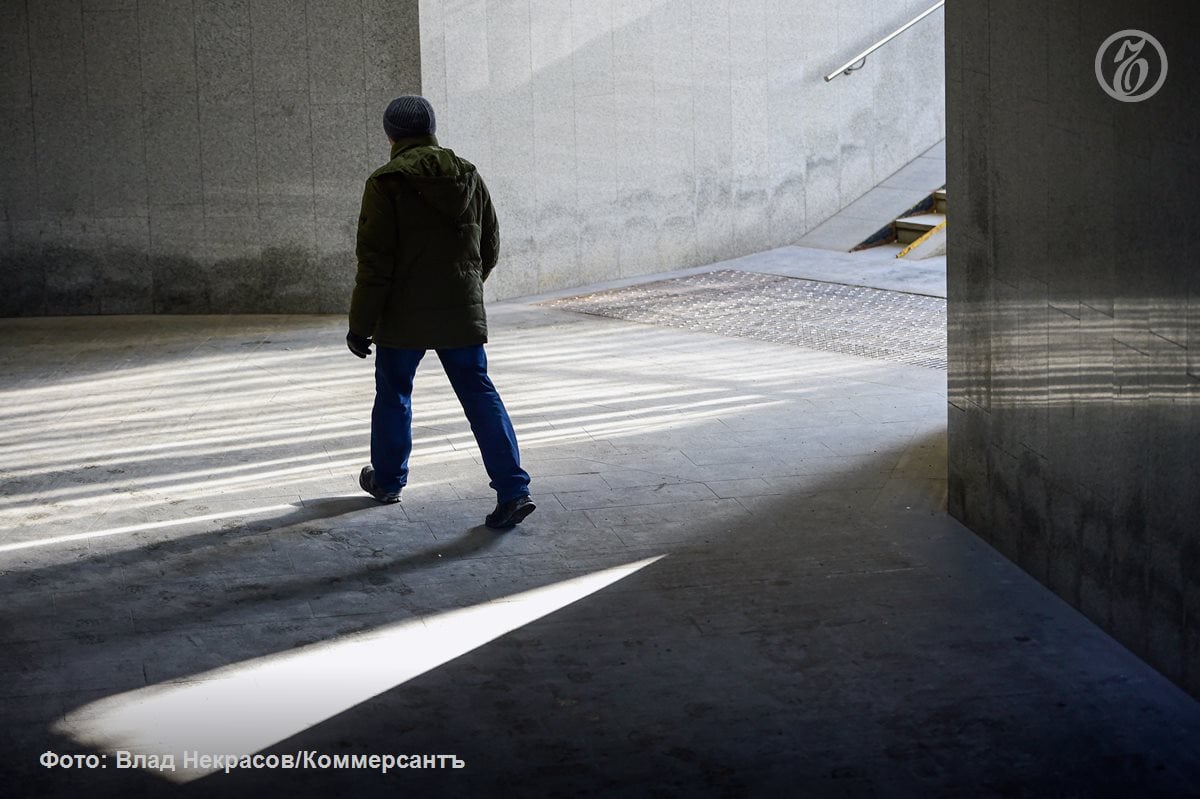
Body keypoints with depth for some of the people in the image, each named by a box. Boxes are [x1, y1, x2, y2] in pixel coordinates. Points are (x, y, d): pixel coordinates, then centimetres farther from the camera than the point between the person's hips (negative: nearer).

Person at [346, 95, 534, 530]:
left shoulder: (387, 183, -11)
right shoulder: (468, 175, 5)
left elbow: (375, 262, -13)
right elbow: (490, 247, 13)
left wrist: (360, 324, -7)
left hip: (404, 315, -4)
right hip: (462, 313, 4)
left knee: (393, 393, 16)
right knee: (479, 392, 4)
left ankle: (388, 479, 33)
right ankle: (513, 489, -6)